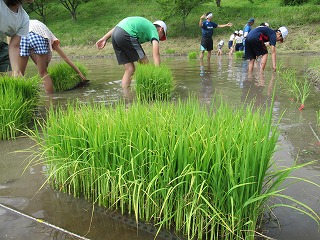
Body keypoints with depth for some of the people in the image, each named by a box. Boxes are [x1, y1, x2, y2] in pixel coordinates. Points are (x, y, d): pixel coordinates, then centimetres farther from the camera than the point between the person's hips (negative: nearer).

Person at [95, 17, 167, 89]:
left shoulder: (144, 24, 33)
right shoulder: (154, 31, 12)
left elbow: (119, 26, 24)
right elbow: (156, 54, -1)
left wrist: (105, 38, 20)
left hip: (114, 34, 8)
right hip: (125, 35, -8)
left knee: (129, 68, 12)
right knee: (145, 63, 6)